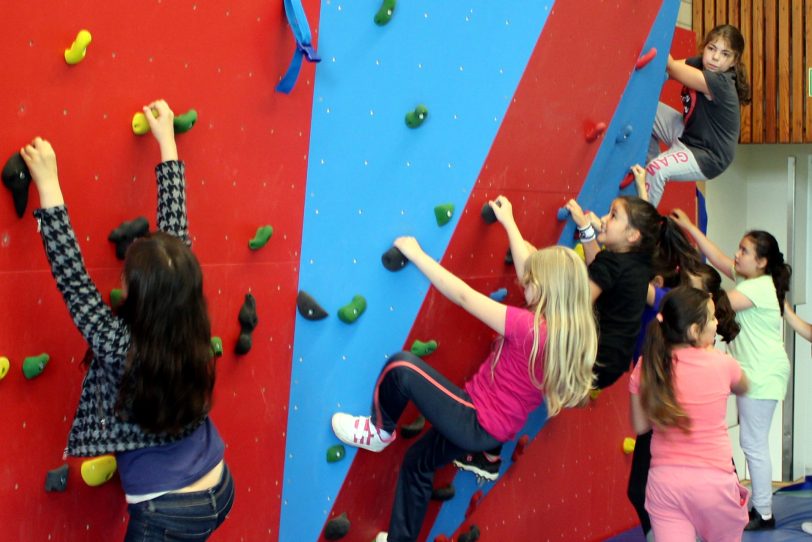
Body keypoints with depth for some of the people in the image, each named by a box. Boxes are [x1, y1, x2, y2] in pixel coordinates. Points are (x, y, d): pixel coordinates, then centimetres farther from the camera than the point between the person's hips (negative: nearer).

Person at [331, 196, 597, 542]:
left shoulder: (528, 328, -27)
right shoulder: (571, 329, -3)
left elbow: (463, 296, -23)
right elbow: (531, 269, 10)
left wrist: (415, 253, -14)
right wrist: (508, 223, 19)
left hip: (477, 424, -10)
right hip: (496, 428, 10)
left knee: (401, 367, -17)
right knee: (418, 462, 26)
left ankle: (378, 431, 8)